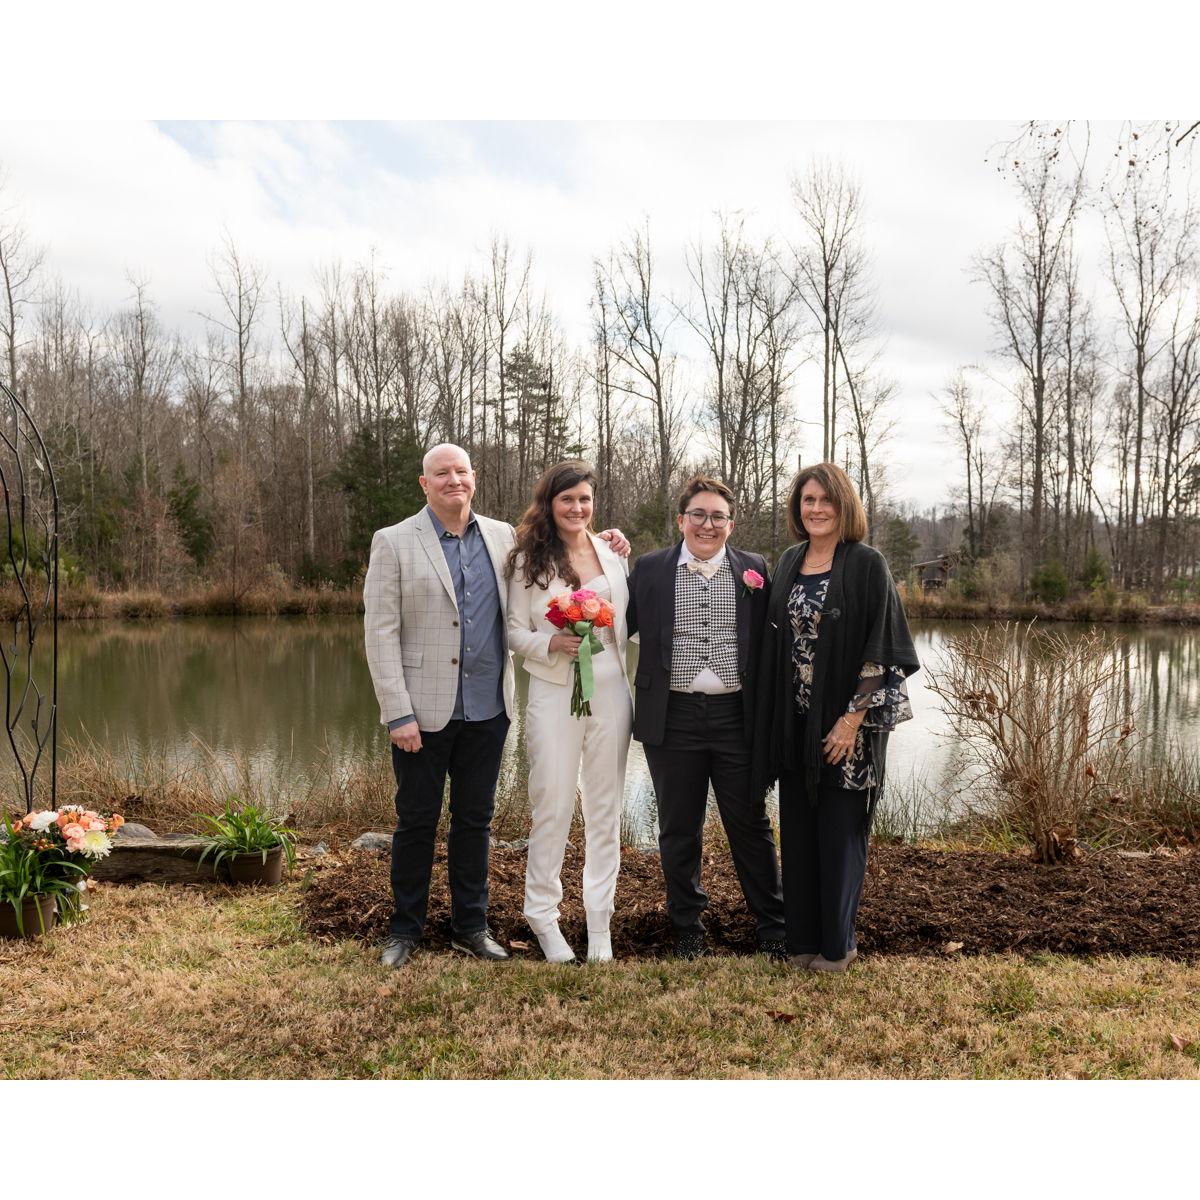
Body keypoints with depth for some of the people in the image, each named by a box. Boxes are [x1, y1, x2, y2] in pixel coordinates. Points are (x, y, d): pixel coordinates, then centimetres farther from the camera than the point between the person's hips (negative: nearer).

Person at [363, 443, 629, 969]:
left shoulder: (503, 536, 6)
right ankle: (405, 929, 26)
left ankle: (470, 925, 29)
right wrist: (399, 714, -14)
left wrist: (597, 542, 6)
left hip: (487, 709, 3)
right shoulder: (394, 542, -5)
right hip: (424, 711, -3)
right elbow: (380, 633, -8)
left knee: (474, 820, 14)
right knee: (416, 822, 9)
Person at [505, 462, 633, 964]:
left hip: (610, 690, 3)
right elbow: (515, 630, 0)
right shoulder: (528, 558, 1)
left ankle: (599, 922, 20)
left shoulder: (612, 552, 8)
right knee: (552, 806, 1)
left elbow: (627, 618, 15)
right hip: (554, 691, -3)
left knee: (605, 807, 9)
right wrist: (553, 644, -16)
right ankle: (543, 914, 20)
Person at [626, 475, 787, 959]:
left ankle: (773, 927, 24)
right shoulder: (650, 569, 5)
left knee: (750, 825, 9)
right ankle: (687, 930, 26)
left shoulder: (754, 570, 5)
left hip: (736, 716, 0)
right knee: (679, 830, 10)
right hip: (673, 718, 0)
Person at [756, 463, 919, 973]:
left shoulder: (867, 564, -8)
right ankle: (802, 937, 24)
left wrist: (853, 719, -18)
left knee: (839, 831, 4)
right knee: (798, 829, 11)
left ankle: (837, 943, 18)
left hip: (845, 720, -5)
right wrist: (774, 718, 7)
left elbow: (881, 646, -12)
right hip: (793, 721, 5)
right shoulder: (790, 561, 8)